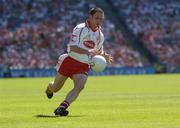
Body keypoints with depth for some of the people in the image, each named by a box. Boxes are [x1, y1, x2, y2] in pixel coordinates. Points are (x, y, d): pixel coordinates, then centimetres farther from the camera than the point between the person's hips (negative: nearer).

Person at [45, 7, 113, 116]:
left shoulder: (100, 35, 8)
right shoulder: (80, 29, -13)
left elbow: (99, 51, 23)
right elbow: (72, 47, -23)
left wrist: (104, 56, 1)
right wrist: (88, 51, -36)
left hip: (83, 66, 4)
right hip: (70, 61, -4)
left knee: (80, 86, -25)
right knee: (55, 88, 9)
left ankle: (62, 107, -31)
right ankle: (49, 88, 47)